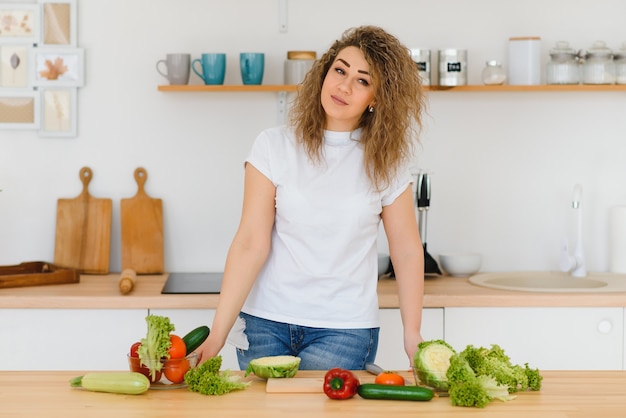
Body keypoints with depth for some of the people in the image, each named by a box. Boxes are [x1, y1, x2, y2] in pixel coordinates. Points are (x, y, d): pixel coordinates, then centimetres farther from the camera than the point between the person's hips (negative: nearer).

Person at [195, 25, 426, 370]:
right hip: (265, 323, 0)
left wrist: (413, 336, -1)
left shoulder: (384, 162, -1)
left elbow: (407, 251, 4)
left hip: (345, 331, 0)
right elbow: (251, 244, -9)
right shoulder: (275, 147, -4)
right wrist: (217, 334, -14)